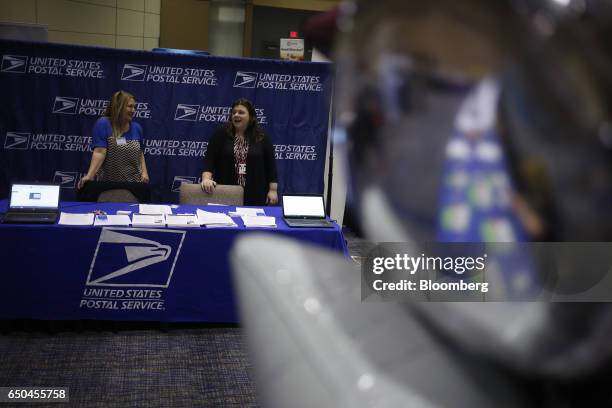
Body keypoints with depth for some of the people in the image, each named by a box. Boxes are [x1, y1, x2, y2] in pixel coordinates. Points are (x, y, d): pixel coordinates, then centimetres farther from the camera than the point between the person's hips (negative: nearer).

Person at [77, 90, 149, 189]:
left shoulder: (136, 128, 8)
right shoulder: (103, 124, -7)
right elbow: (99, 152, -17)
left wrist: (144, 172, 1)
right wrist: (89, 175, -28)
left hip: (133, 183, 4)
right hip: (109, 183, -4)